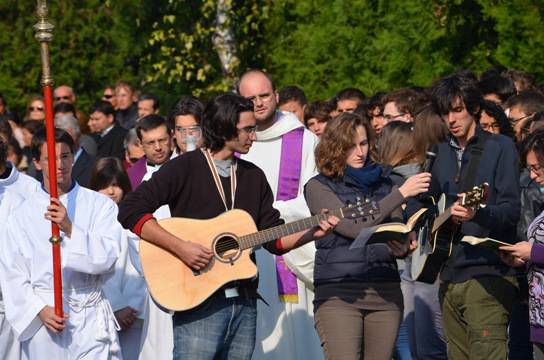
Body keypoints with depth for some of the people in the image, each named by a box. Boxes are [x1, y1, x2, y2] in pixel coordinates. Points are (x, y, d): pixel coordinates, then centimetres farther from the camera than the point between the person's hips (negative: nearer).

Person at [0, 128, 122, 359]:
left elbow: (106, 258, -8)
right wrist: (40, 310, -8)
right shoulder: (23, 214, 7)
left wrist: (70, 229, -22)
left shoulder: (99, 205, 4)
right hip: (41, 320, 1)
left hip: (90, 322, -1)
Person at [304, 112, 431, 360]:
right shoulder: (318, 187, 2)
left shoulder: (383, 183, 15)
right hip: (338, 293, -4)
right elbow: (354, 228, -11)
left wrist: (401, 249, -13)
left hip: (385, 291, 4)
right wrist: (401, 194, -11)